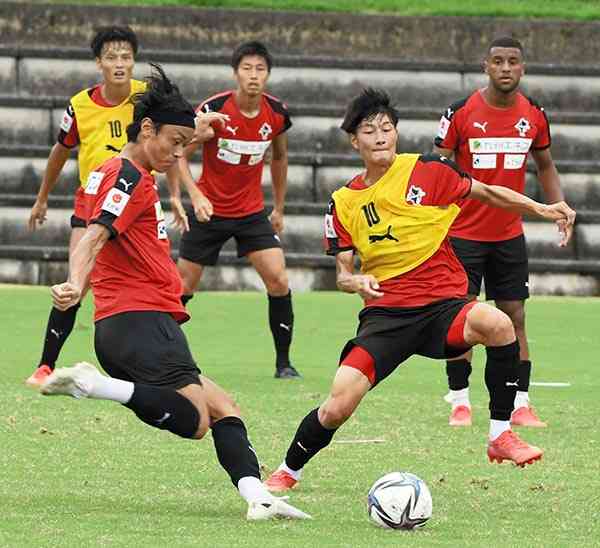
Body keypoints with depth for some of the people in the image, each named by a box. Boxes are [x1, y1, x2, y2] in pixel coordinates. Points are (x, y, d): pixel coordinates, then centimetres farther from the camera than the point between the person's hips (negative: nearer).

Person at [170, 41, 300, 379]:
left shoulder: (277, 113, -6)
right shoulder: (214, 110, -18)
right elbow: (179, 155, -12)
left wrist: (279, 208, 17)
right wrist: (195, 195, -27)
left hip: (253, 212, 2)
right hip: (210, 210, -2)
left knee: (279, 281, -13)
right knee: (183, 288, 3)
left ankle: (284, 362, -3)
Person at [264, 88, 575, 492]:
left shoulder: (427, 171, -1)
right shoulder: (344, 203, 6)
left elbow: (487, 193, 12)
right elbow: (343, 274, 10)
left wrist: (542, 208, 1)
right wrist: (355, 282, -14)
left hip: (444, 303, -1)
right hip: (385, 312, 1)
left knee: (497, 324, -36)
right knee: (338, 406, -15)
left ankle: (501, 435, -19)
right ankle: (289, 471, 15)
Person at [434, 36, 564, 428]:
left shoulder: (534, 115, 1)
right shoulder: (461, 113, -10)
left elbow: (545, 165, 16)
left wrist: (559, 207, 4)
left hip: (510, 235, 3)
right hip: (464, 232, -3)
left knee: (515, 319, 2)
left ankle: (521, 404, 6)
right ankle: (460, 402, 6)